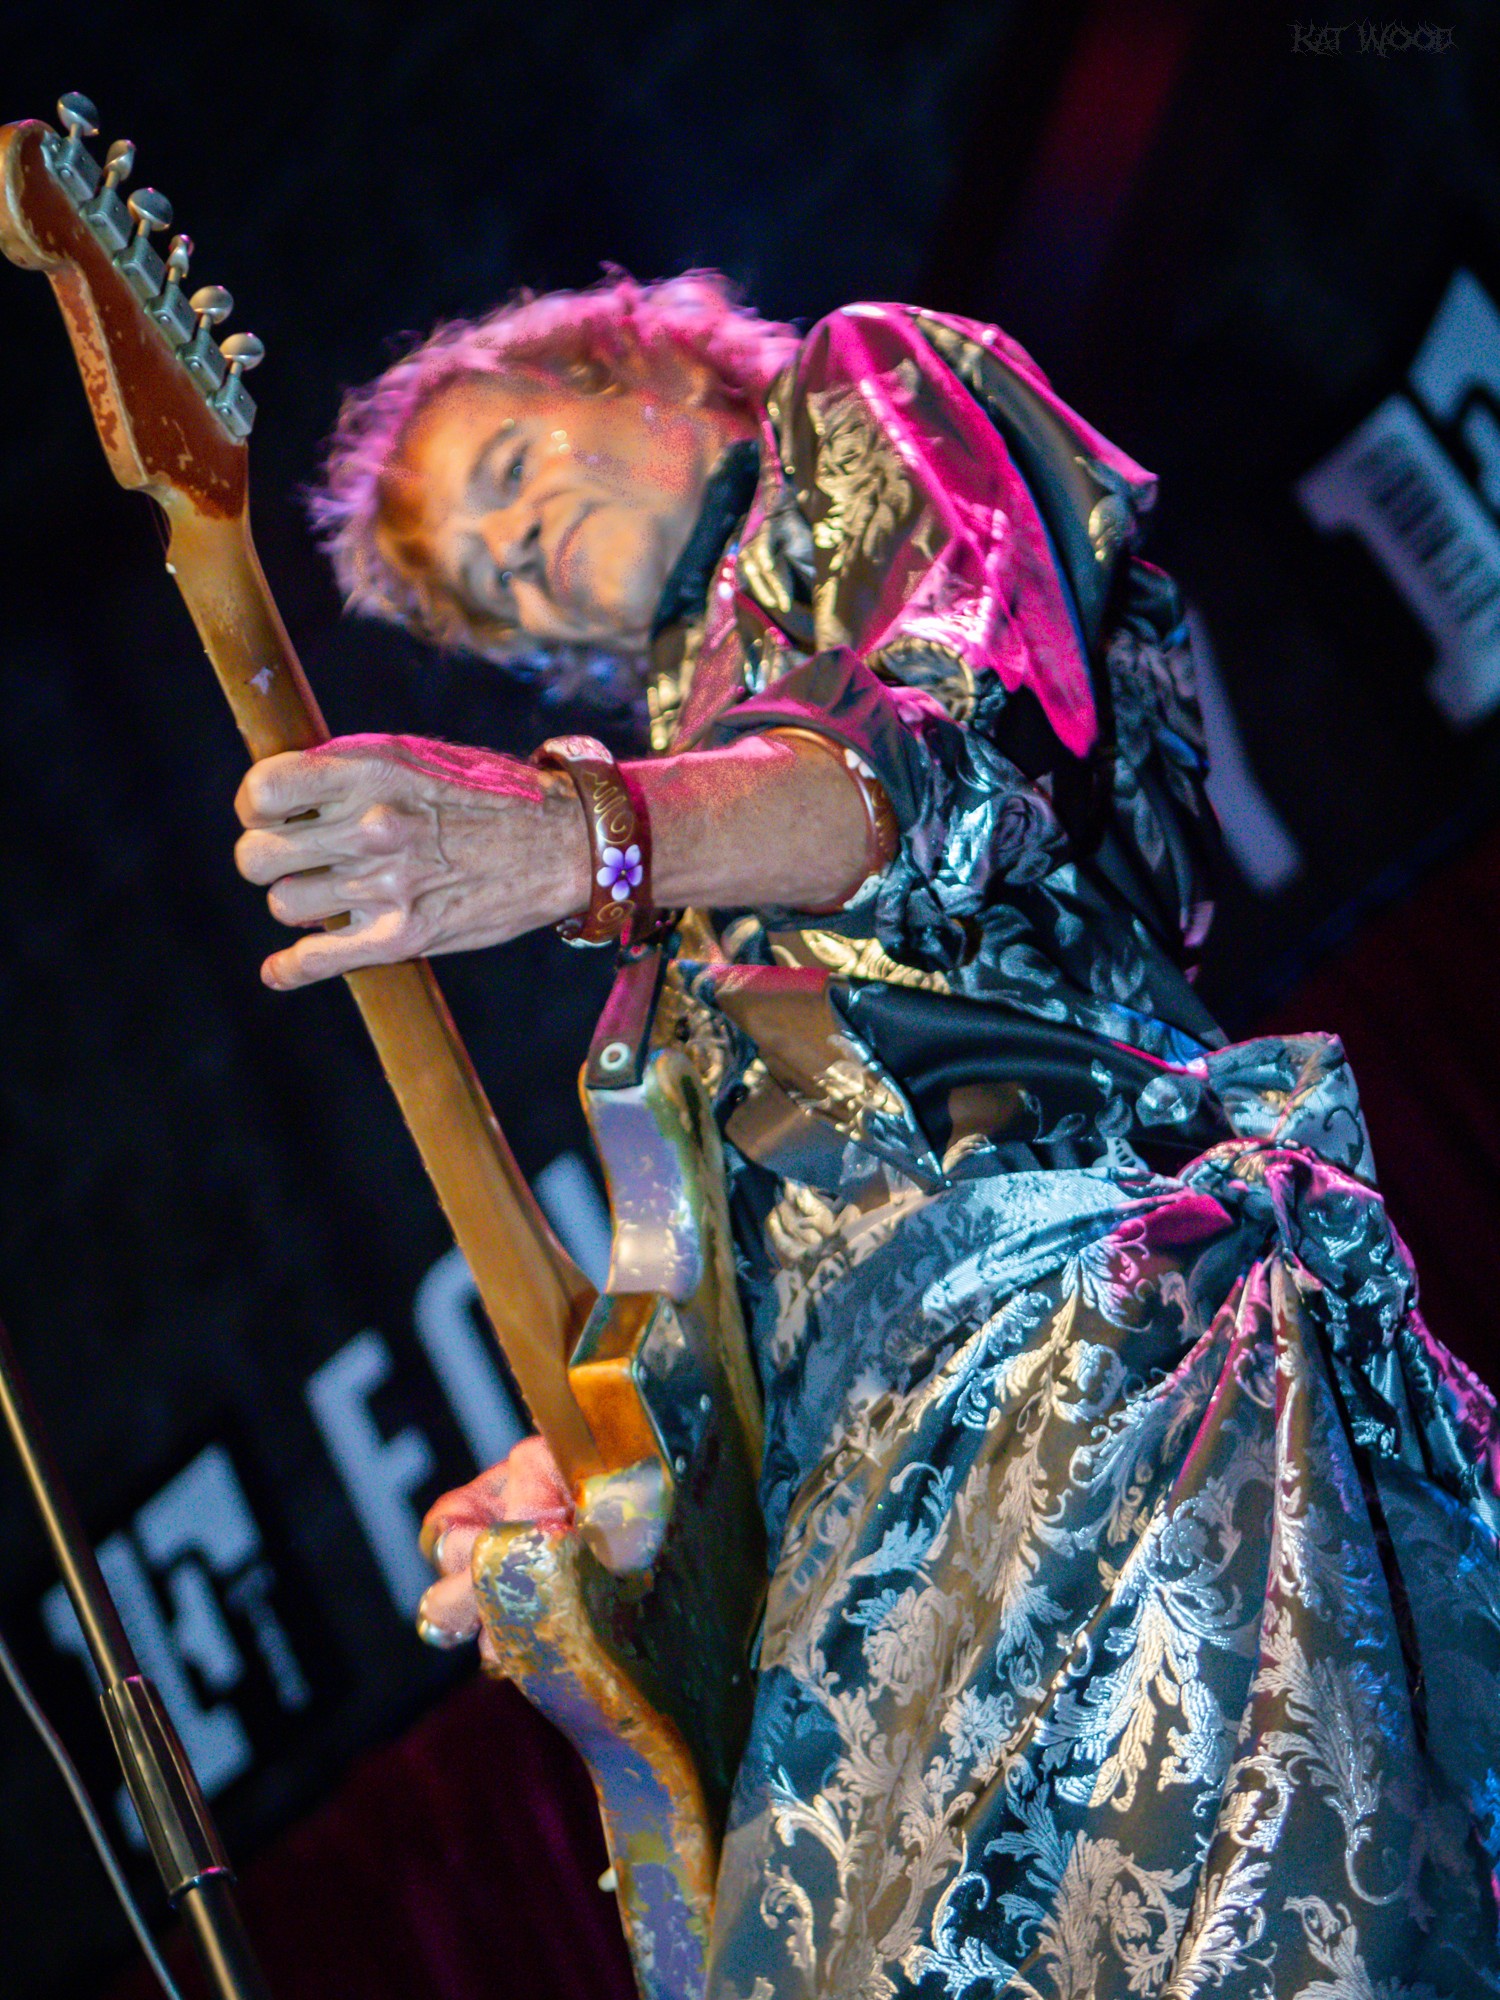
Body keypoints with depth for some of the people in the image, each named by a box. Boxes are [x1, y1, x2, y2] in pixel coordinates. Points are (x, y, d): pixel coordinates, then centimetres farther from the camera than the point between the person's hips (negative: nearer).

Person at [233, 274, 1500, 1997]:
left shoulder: (872, 402, 16)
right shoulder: (701, 717, 34)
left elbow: (956, 759, -9)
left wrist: (577, 842, -25)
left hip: (1088, 1266, -7)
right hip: (867, 1431, 7)